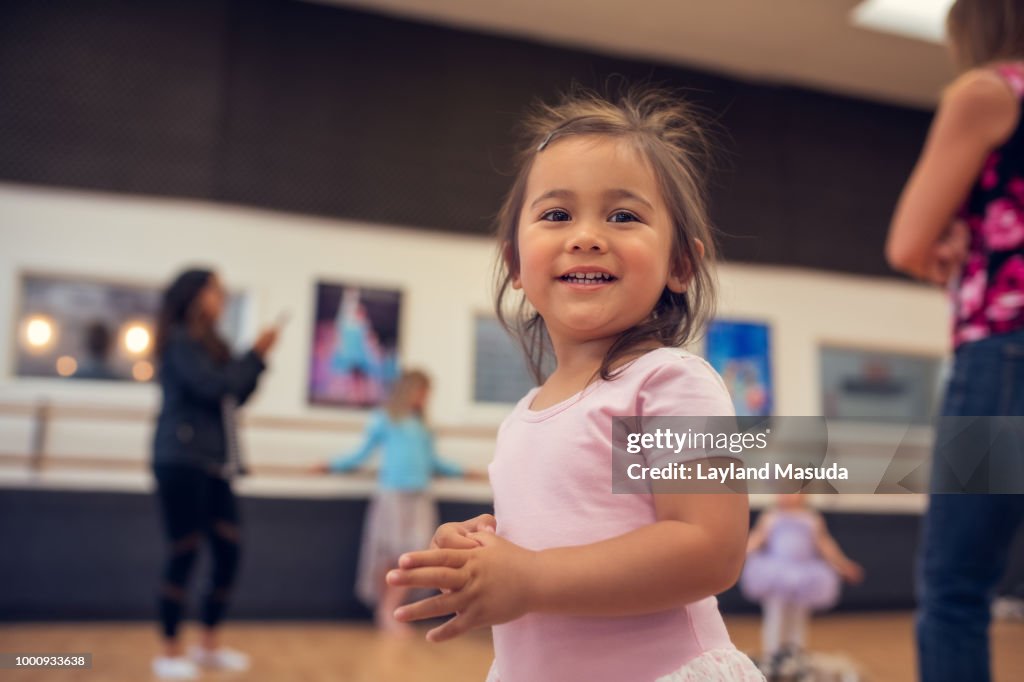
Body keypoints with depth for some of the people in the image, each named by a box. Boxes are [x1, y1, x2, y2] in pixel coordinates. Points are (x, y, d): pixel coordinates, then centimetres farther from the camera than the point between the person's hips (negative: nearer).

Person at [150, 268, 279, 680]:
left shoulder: (209, 345, 19)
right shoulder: (180, 341, -6)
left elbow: (235, 397, 17)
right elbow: (213, 387, -17)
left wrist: (258, 359, 5)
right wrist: (255, 355, -8)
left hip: (214, 464, 8)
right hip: (182, 460, -8)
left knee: (229, 551, 5)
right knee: (184, 553, -3)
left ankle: (210, 645, 17)